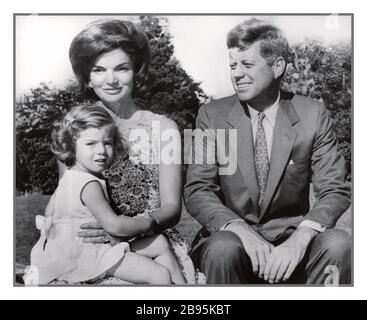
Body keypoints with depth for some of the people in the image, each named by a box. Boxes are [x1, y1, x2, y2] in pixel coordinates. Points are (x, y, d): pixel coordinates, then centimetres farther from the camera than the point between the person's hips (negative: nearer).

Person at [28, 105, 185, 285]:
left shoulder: (71, 177, 10)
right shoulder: (89, 185, -24)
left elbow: (50, 212, 20)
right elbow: (113, 225, -31)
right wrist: (149, 222, -17)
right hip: (86, 254, -11)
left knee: (160, 243, 11)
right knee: (160, 275, -16)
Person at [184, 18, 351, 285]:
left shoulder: (313, 115, -3)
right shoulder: (212, 116, -3)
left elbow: (335, 191, -6)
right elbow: (197, 191, -7)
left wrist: (301, 238, -25)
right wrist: (241, 230, -26)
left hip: (291, 235, 1)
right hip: (232, 236, -1)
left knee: (338, 243, -28)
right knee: (223, 249, -33)